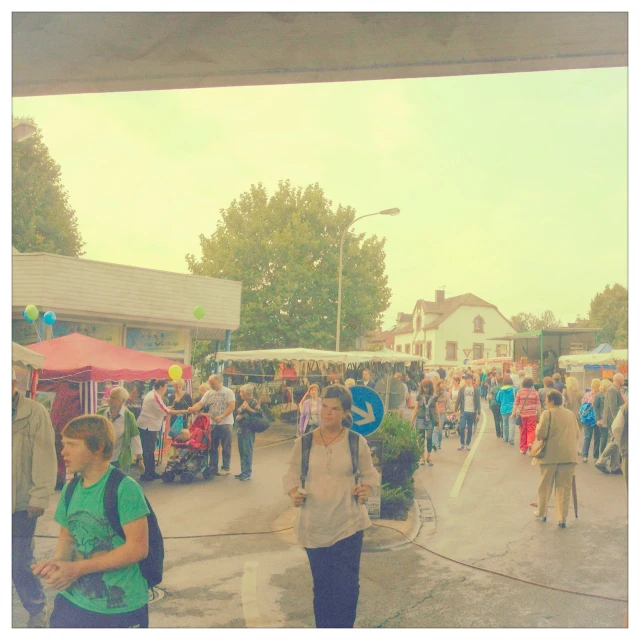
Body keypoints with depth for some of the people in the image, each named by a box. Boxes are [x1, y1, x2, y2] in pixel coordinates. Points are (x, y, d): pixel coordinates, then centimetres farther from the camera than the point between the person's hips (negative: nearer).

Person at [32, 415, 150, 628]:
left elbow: (138, 548, -21)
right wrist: (57, 560, -9)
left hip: (120, 608, -5)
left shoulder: (125, 489, -19)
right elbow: (67, 537, 14)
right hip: (73, 601, 5)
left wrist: (77, 568, -20)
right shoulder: (70, 489, 3)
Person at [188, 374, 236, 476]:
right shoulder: (209, 393, 7)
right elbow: (200, 404, -1)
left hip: (225, 423, -5)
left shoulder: (228, 392, -7)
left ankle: (226, 468, 13)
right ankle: (212, 468, 16)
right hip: (212, 424, 5)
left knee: (226, 447, 4)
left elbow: (232, 406, -15)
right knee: (212, 448, 8)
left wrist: (221, 416, -23)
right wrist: (193, 409, -22)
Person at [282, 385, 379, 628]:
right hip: (314, 526, 1)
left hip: (348, 524, -1)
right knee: (322, 586, 13)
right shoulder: (303, 442, -3)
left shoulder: (356, 442, -5)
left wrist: (366, 490, -13)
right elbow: (291, 475, 7)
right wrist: (293, 494, -12)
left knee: (347, 586, 1)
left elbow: (369, 474, 7)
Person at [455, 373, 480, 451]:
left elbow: (478, 402, 2)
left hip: (472, 412, 0)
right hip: (464, 411, 0)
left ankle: (468, 444, 17)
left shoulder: (476, 389, 1)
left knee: (470, 429, 6)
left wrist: (478, 413, -2)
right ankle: (462, 443, 5)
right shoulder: (462, 389, 3)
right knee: (462, 427, -8)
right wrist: (456, 410, 0)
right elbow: (458, 400, 4)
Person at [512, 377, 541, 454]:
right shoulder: (535, 392, 2)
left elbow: (516, 404, 1)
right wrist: (539, 414, 11)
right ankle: (530, 443, -22)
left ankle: (523, 449, 12)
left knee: (523, 432, 8)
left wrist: (513, 413, 8)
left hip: (522, 414, 1)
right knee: (531, 430, 3)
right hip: (532, 414, -1)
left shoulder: (520, 392, 0)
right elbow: (538, 405, 3)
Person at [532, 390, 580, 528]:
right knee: (564, 487, 7)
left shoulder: (547, 414, -8)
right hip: (569, 455, 4)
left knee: (545, 485, 13)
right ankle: (562, 519, 4)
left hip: (551, 455, -3)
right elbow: (577, 434, 12)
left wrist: (537, 429, 6)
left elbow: (540, 435, -14)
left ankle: (542, 513, 25)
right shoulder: (571, 414, 9)